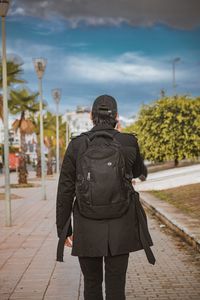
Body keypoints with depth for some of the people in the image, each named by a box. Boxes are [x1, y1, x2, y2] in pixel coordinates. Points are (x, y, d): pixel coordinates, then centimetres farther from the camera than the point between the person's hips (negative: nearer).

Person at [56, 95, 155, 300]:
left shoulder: (76, 145, -5)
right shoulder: (129, 143, -5)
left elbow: (65, 191, -3)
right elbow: (138, 172, 17)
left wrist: (63, 229, 6)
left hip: (87, 228, 1)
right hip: (120, 227, 0)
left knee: (92, 283, 19)